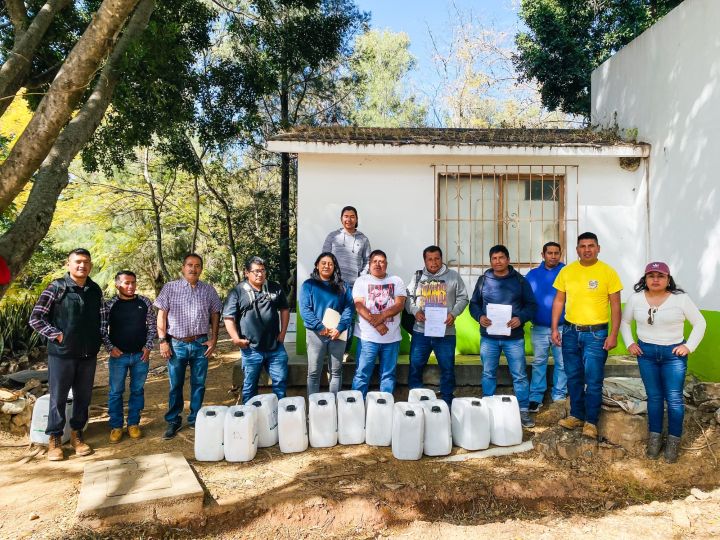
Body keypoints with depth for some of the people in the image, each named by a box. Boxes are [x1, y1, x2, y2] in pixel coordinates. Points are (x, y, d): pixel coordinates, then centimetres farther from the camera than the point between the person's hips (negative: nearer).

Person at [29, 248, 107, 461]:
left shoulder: (95, 289, 4)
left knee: (83, 397, 12)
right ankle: (54, 439, 22)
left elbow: (103, 317, 15)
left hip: (88, 354, 4)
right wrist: (57, 336, -12)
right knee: (58, 398, 7)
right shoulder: (57, 287, -8)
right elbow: (35, 318, -8)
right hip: (62, 353, -4)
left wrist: (97, 339, 5)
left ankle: (77, 434, 28)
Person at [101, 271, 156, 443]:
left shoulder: (145, 302, 1)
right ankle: (116, 426, 20)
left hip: (141, 356, 1)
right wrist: (110, 347, -8)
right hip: (118, 356, -1)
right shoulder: (109, 305, -4)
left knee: (138, 390, 10)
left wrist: (148, 346, -1)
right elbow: (102, 329, 2)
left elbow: (152, 325, 7)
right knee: (116, 392, 7)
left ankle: (134, 423, 24)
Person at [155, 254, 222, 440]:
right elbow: (161, 315, -1)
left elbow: (215, 315, 9)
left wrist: (214, 339, 1)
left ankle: (195, 419, 23)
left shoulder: (209, 290, 5)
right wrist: (162, 341, -6)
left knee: (198, 384, 9)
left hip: (201, 344, 2)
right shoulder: (170, 288, 0)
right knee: (175, 385, 8)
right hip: (177, 344, -1)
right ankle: (173, 421, 21)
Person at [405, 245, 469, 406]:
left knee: (447, 368, 6)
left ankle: (447, 401, 22)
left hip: (445, 332, -1)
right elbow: (408, 298, 7)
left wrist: (453, 313, -11)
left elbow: (462, 298, 4)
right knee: (415, 367, 6)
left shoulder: (453, 276, 3)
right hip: (420, 331, 1)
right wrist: (415, 311, -11)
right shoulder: (417, 277, 8)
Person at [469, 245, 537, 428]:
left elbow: (532, 305, 2)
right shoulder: (483, 280, 5)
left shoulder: (520, 280, 2)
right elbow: (474, 304, 8)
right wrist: (479, 317, -12)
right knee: (488, 374, 11)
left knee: (519, 376, 2)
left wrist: (520, 318, -16)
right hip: (488, 337, 2)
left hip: (514, 337, -1)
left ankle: (523, 411, 14)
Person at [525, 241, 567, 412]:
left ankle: (559, 395, 22)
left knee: (562, 363, 8)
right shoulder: (533, 274, 4)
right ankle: (536, 397, 13)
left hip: (562, 327, -1)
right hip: (539, 328, 1)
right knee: (538, 363, 7)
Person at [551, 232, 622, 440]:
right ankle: (576, 415, 28)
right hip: (570, 331, 3)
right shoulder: (567, 271, 3)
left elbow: (615, 306, -4)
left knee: (593, 381, 1)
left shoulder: (607, 272, -6)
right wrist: (554, 328, 3)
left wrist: (613, 335, -8)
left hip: (596, 333, -3)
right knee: (573, 377, 13)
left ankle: (591, 421, 16)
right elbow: (559, 301, 8)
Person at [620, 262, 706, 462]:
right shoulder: (636, 298, -1)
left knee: (674, 399, 0)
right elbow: (624, 321, 12)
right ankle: (654, 438, 23)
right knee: (654, 397, 11)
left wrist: (689, 347, -7)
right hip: (646, 353, 2)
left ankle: (673, 441, 16)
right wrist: (630, 343, 3)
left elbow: (699, 323, -1)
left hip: (673, 354, -2)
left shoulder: (680, 298, -8)